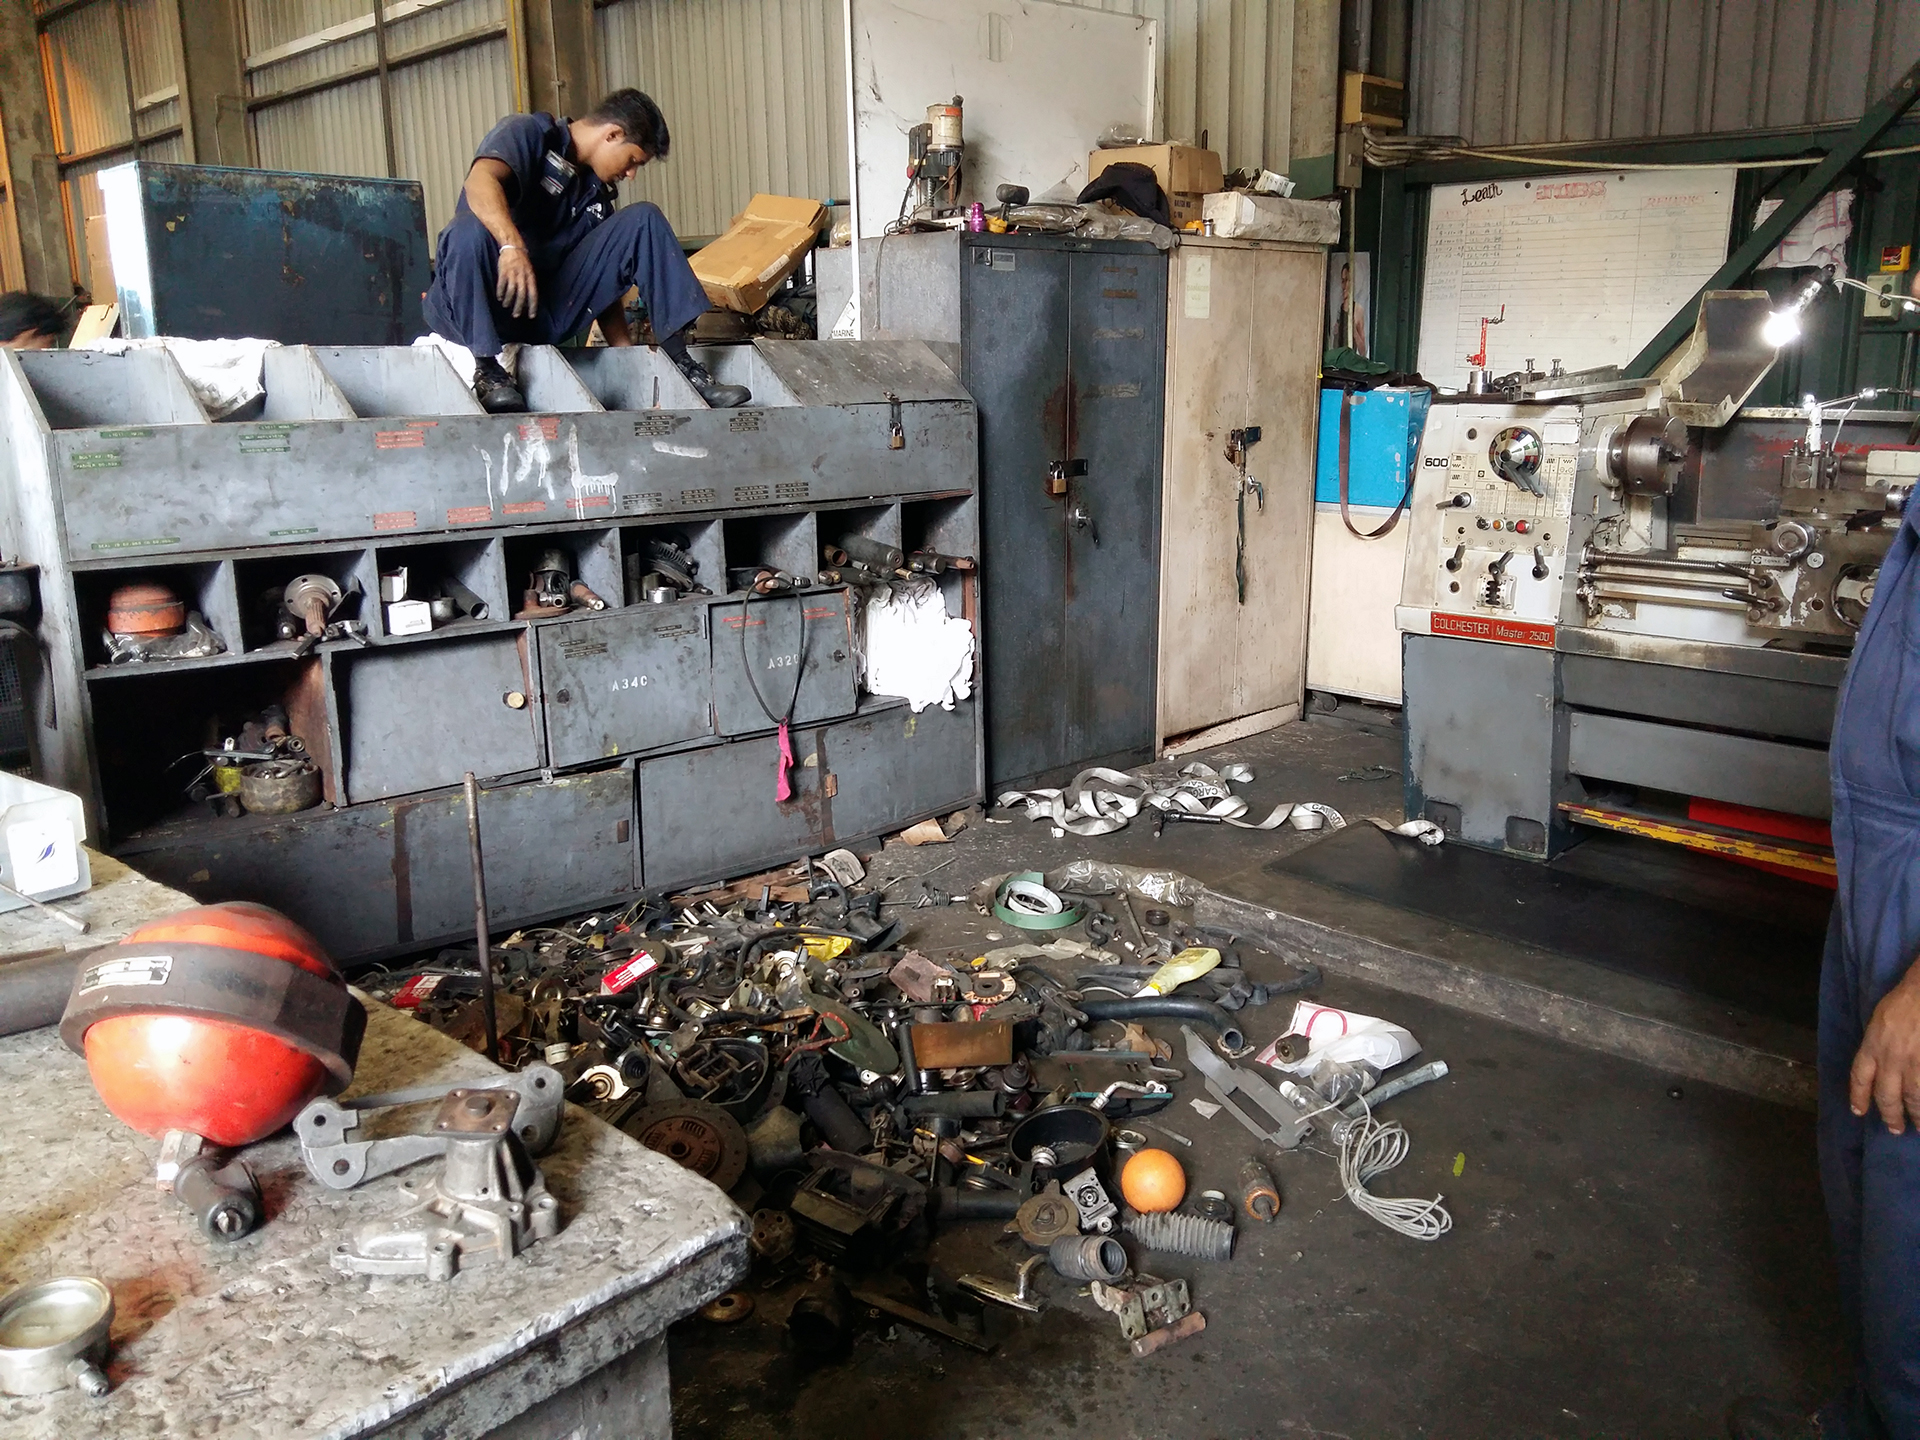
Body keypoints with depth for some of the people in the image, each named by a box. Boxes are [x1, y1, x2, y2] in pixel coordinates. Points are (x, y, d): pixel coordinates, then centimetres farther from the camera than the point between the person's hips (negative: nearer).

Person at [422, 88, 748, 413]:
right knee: (470, 230, -38)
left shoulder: (597, 197, 18)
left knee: (643, 221, -4)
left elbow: (604, 283, 18)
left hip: (547, 315, 6)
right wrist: (513, 245, -43)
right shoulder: (527, 134, -2)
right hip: (475, 310, -5)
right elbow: (481, 182, -23)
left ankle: (680, 363, -13)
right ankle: (487, 370, -25)